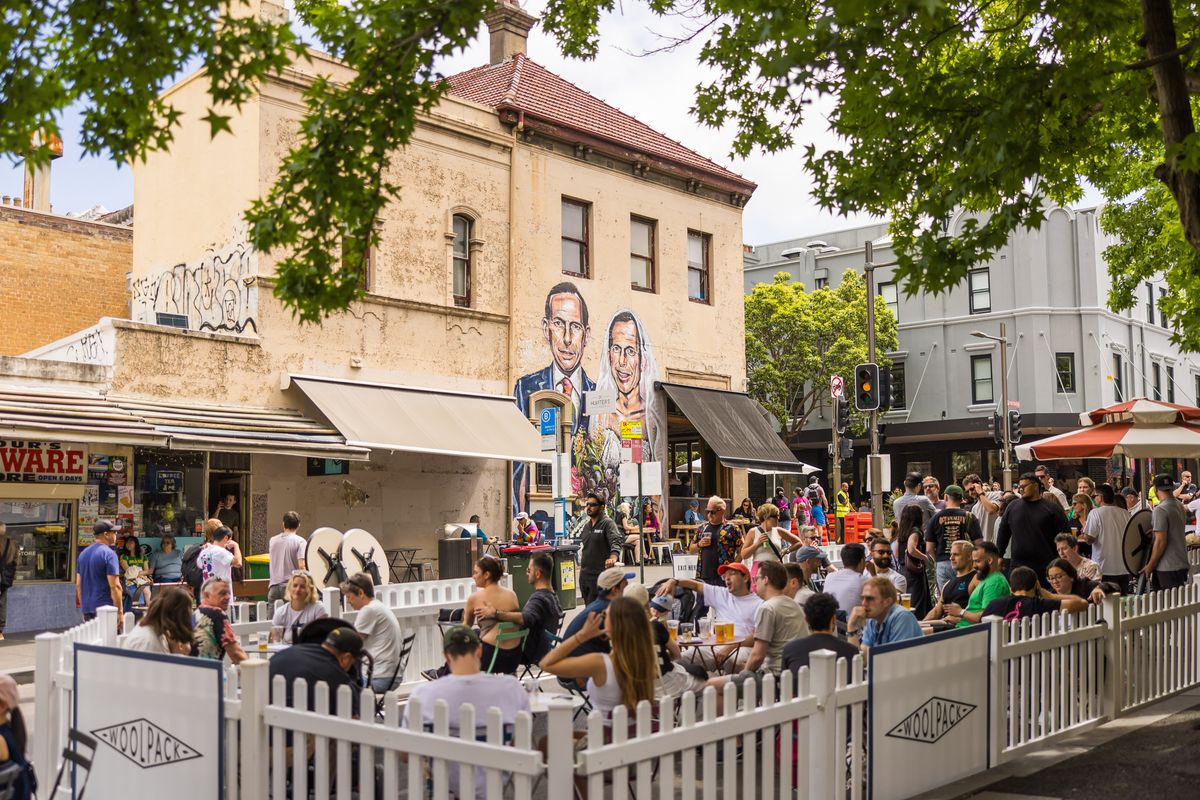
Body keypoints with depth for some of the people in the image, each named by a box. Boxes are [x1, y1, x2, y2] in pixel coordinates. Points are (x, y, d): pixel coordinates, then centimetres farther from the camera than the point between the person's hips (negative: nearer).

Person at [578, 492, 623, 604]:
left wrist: (613, 557, -41)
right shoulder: (586, 525, 18)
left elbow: (616, 540, -23)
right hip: (584, 574, 8)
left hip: (600, 574, -8)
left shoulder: (607, 523, -8)